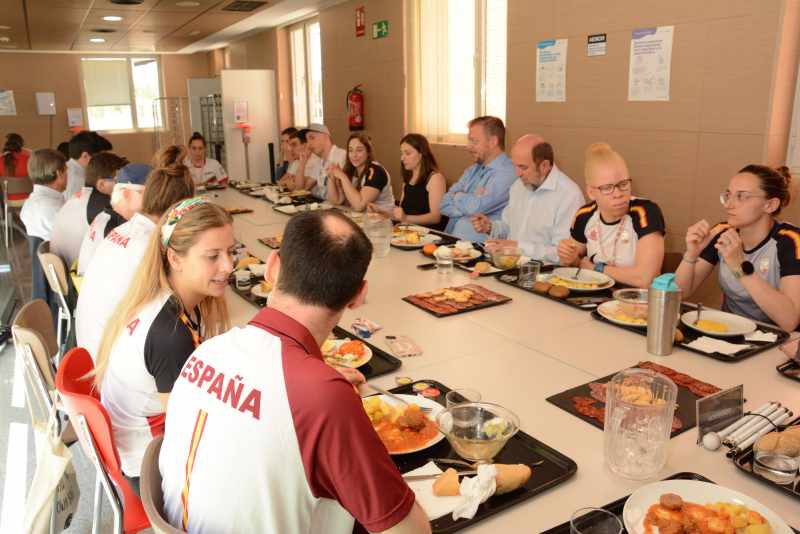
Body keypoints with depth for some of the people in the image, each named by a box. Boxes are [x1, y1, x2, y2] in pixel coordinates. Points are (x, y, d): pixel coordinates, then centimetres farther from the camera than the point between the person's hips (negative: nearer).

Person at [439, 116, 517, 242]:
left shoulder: (508, 174, -9)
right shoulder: (472, 171, 18)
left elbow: (475, 207, -20)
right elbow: (444, 206, 10)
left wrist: (457, 195, 1)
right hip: (448, 240, 8)